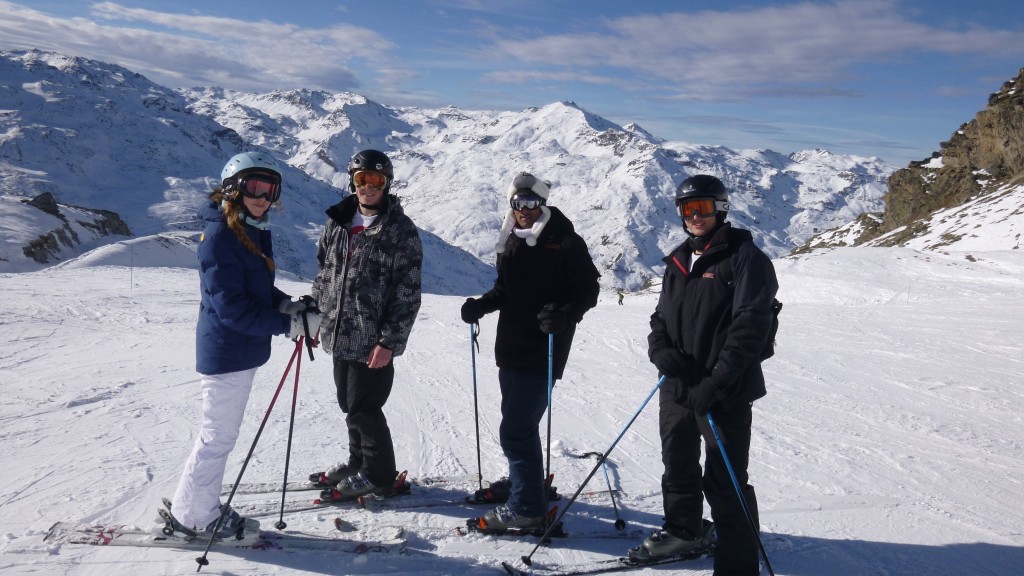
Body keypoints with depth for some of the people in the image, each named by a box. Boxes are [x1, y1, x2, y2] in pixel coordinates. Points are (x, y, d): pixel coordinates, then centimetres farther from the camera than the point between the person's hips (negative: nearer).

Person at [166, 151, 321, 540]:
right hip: (226, 353, -9)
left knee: (222, 434, 19)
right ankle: (192, 515, 21)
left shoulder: (256, 231, 7)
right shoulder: (219, 237, -20)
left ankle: (203, 507, 34)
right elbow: (231, 306, -25)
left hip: (244, 350, 9)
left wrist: (288, 305, -2)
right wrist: (289, 324, -25)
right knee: (218, 437, 3)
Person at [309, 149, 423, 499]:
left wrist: (389, 341, -16)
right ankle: (358, 462, 37)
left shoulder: (401, 230, -10)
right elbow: (324, 271, 18)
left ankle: (379, 475, 20)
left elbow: (407, 294, -13)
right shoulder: (338, 222, 7)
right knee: (349, 404, 17)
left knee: (363, 409, 0)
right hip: (340, 335, 6)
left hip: (373, 339, -6)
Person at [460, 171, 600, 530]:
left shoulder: (566, 242, -9)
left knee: (515, 431, -9)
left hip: (543, 352, -8)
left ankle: (526, 508, 1)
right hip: (512, 348, 8)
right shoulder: (511, 242, 13)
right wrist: (481, 305, 4)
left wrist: (565, 316, -27)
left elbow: (588, 289, -10)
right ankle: (524, 483, 39)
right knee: (520, 426, 20)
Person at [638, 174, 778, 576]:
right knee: (677, 466, 22)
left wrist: (717, 382, -23)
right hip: (676, 386, 7)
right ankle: (683, 529, 44)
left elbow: (750, 325, -17)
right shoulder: (678, 261, 13)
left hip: (724, 393, -7)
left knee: (725, 484, -2)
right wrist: (660, 349, -4)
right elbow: (661, 315, 19)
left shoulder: (744, 256, -9)